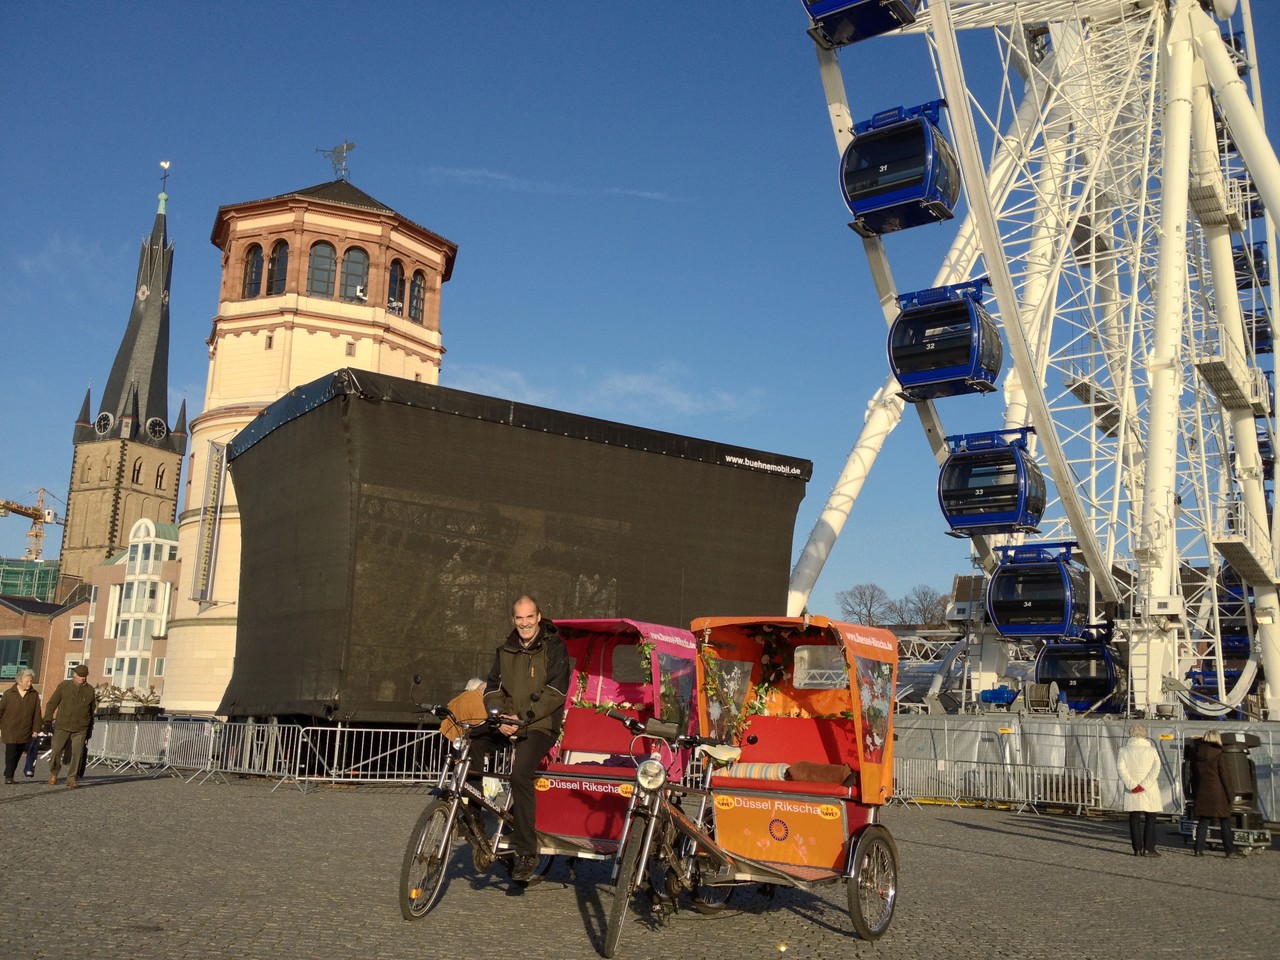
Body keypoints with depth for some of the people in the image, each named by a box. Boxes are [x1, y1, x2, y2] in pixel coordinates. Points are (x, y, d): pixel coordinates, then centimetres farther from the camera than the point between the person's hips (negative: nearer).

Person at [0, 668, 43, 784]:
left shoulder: (34, 695, 2)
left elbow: (37, 714, 3)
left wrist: (36, 730, -1)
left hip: (25, 733, 2)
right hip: (9, 731, -2)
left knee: (18, 754, 5)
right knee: (11, 753, -7)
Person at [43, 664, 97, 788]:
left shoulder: (90, 690, 8)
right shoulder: (64, 686, 3)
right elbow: (52, 703, 4)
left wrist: (90, 730, 16)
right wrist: (47, 720, -5)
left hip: (80, 728, 1)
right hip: (62, 726, -1)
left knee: (77, 753, -4)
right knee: (56, 751, 1)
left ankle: (72, 778, 5)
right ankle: (53, 773, 24)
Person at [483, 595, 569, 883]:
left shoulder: (553, 647, -1)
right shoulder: (505, 651, 16)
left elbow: (555, 692, -10)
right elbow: (493, 688, 11)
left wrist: (523, 717, -18)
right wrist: (500, 717, -8)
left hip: (540, 726, -6)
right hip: (505, 725, 6)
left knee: (520, 773, -28)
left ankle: (526, 852, -21)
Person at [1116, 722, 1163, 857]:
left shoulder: (1124, 751, 3)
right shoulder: (1151, 750, 0)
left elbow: (1120, 767, -8)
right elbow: (1156, 768, -11)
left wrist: (1132, 785, -10)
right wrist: (1144, 785, -13)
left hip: (1132, 792, 1)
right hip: (1149, 791, -1)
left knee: (1134, 819, 6)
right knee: (1150, 818, 7)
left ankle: (1137, 849, 4)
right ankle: (1148, 848, 3)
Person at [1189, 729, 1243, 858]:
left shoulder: (1196, 753, 9)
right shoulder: (1219, 754, -9)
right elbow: (1225, 775, -10)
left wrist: (1194, 793, 19)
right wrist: (1230, 793, -2)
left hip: (1201, 792, 5)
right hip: (1217, 792, -5)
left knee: (1203, 820, 8)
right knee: (1225, 821, 3)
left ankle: (1198, 849, 4)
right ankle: (1230, 850, 4)